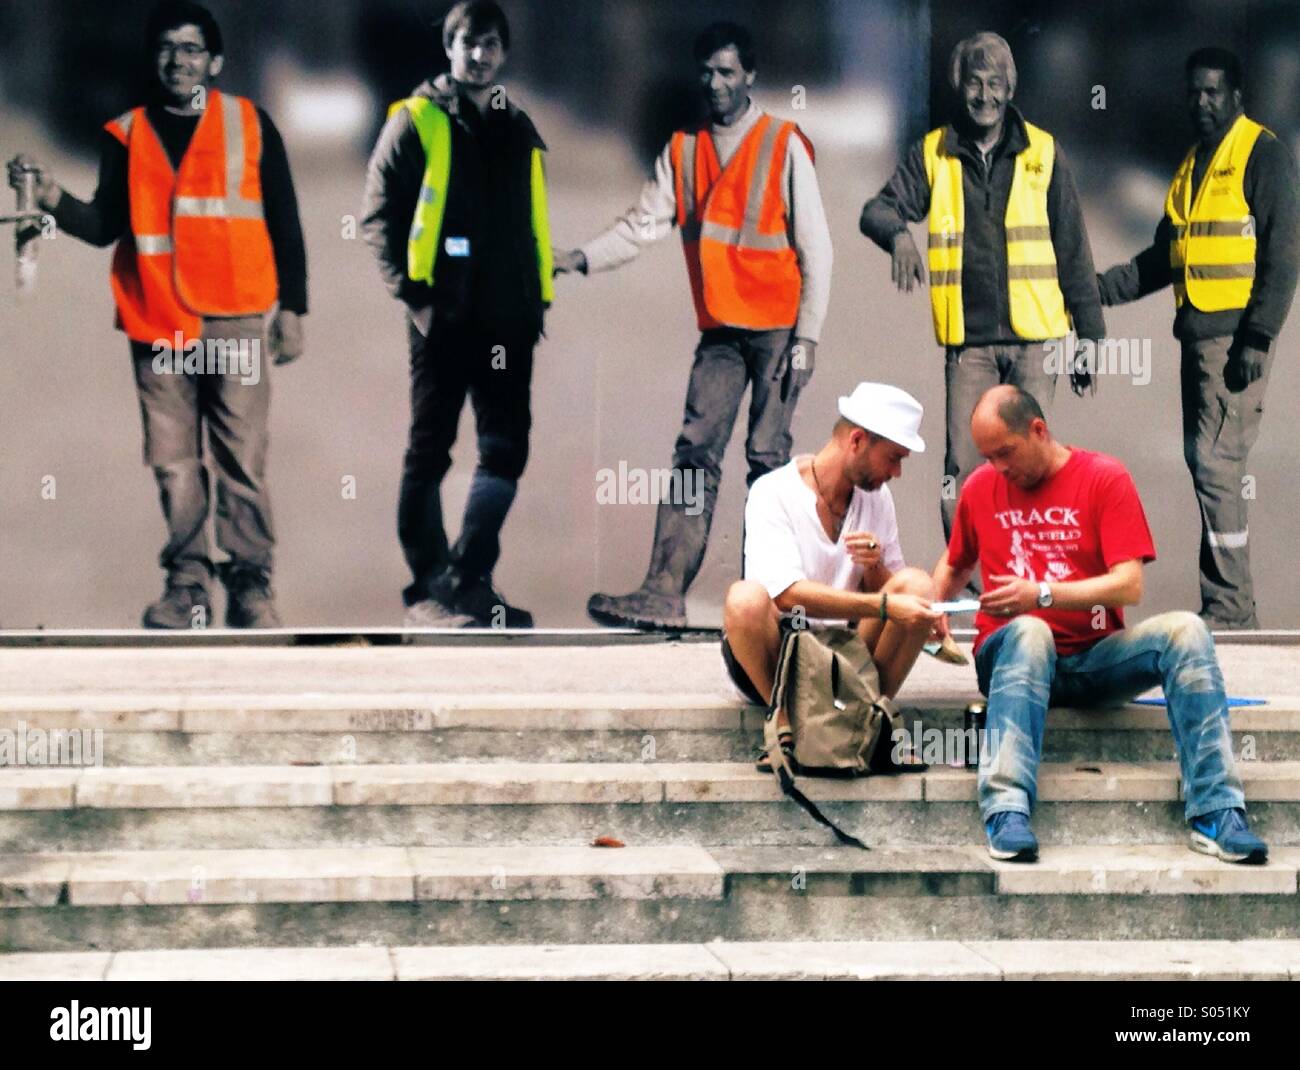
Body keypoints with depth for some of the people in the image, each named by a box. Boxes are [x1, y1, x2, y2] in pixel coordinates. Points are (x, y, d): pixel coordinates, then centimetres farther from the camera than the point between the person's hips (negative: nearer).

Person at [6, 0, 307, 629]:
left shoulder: (251, 125, 8)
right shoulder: (126, 135, 11)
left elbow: (284, 223, 10)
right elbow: (106, 225, 4)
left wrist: (291, 308, 5)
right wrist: (56, 201, -15)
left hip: (235, 319, -2)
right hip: (158, 324, 2)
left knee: (242, 457, -5)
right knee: (174, 460, 1)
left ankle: (250, 585, 0)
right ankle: (186, 583, 7)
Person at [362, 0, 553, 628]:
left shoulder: (521, 133, 18)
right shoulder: (418, 120, 1)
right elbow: (378, 215, -4)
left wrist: (539, 299, 13)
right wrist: (411, 294, -14)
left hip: (508, 322, 5)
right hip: (443, 316, -5)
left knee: (506, 451, 2)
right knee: (430, 452, 0)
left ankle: (469, 582, 10)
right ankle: (426, 588, 6)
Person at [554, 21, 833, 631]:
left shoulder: (784, 147, -4)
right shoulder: (683, 150, 7)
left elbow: (815, 248, -5)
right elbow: (645, 224, 0)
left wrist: (807, 336, -10)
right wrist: (585, 258, -17)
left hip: (778, 329, -4)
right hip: (720, 332, 4)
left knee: (767, 456, -2)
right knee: (695, 451, -4)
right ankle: (664, 593, -11)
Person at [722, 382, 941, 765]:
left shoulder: (876, 497, 8)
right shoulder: (774, 493, -11)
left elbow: (893, 593, 8)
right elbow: (787, 593, -25)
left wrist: (875, 566, -14)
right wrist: (882, 606, -32)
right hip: (775, 653, -4)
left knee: (917, 583, -18)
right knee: (746, 597, -36)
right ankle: (786, 725, -18)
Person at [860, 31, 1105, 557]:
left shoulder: (1043, 153, 5)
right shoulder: (932, 154, 6)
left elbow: (1073, 251, 8)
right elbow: (878, 210, -5)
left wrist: (1089, 336, 8)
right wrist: (899, 234, -30)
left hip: (1033, 337, -1)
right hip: (968, 341, 1)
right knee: (962, 470, -3)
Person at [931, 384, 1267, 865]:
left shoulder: (1105, 479, 0)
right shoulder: (980, 488, 9)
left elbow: (1129, 586, -9)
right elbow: (954, 565, 27)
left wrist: (1040, 594, -19)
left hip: (1096, 659, 0)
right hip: (1013, 657, 0)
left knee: (1185, 631, -27)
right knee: (1030, 631, -37)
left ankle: (1216, 815, -33)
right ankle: (1006, 813, -52)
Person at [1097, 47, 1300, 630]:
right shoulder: (1193, 164, 19)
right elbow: (1163, 258, 25)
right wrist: (1100, 289, 13)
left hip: (1237, 336, -9)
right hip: (1198, 335, 9)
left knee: (1215, 461, -13)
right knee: (1208, 463, 9)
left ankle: (1228, 607, -9)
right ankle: (1229, 605, 14)